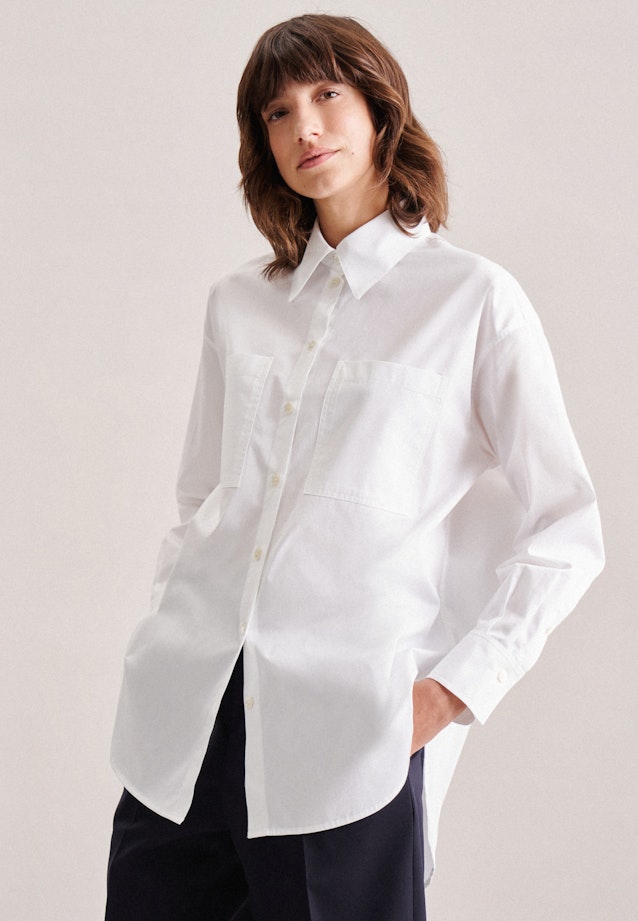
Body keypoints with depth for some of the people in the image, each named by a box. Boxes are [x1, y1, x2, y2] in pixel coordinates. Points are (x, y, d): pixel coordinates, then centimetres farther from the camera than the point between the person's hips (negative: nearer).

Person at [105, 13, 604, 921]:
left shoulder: (475, 299, -1)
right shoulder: (238, 302, 14)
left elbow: (568, 531, -1)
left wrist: (457, 688, -7)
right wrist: (169, 635, 8)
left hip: (348, 729, -4)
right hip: (190, 717, 4)